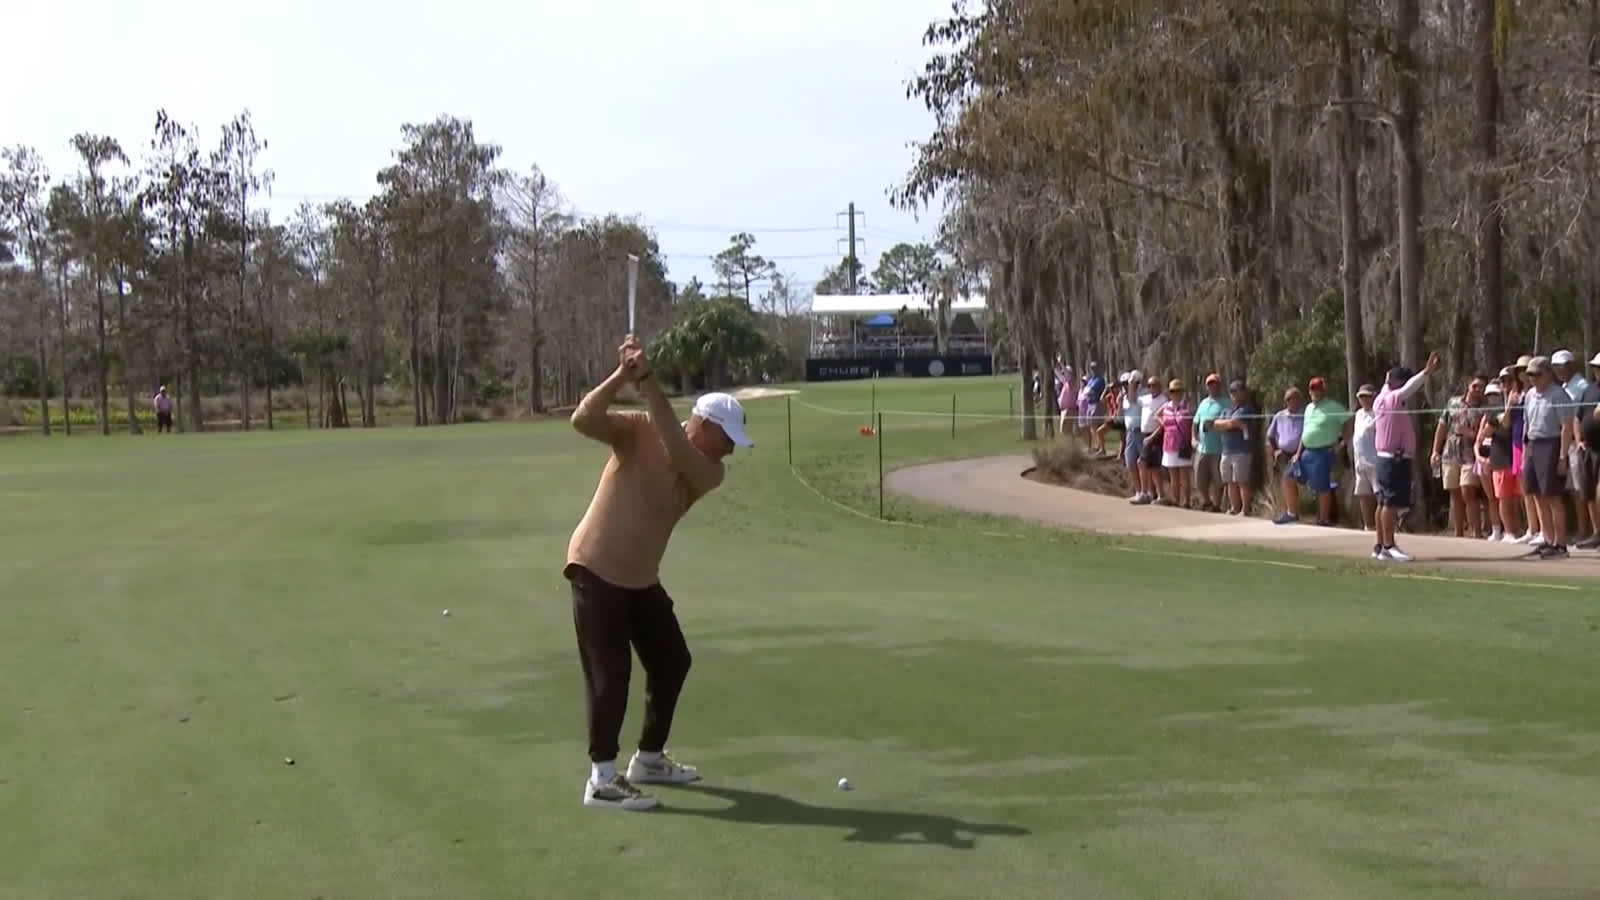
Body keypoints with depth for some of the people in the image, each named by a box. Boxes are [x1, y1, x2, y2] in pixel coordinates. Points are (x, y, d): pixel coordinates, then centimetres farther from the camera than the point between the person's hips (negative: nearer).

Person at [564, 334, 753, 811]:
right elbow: (583, 420, -28)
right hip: (597, 568, -7)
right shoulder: (637, 429, -14)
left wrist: (648, 382, -33)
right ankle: (601, 779, -7)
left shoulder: (709, 472, -5)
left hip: (642, 577, 7)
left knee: (671, 662, 12)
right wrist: (621, 376, -38)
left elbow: (677, 449, -26)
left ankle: (649, 759, 28)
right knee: (610, 671, -11)